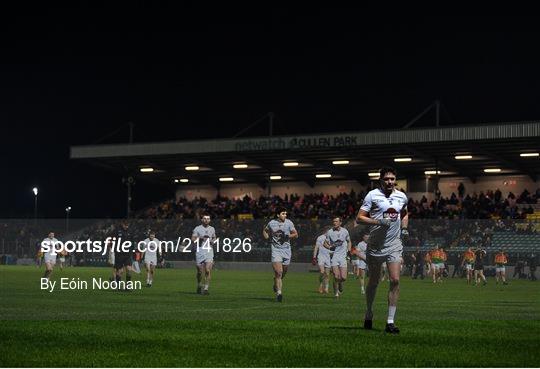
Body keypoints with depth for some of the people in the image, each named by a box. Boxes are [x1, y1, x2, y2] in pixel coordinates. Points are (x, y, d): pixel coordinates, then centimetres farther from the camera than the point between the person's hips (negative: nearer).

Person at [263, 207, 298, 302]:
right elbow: (265, 231, 17)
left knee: (283, 272, 12)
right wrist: (268, 238, 0)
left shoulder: (289, 223, -2)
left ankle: (276, 284, 41)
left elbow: (296, 234, 4)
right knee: (278, 272, -15)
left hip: (286, 249, 2)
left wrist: (287, 236, -13)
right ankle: (279, 292, -14)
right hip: (276, 249, -2)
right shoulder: (272, 223, -2)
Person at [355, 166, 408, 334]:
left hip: (394, 245, 3)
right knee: (373, 282, 9)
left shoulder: (402, 196, 7)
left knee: (395, 281, -10)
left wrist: (404, 228, 10)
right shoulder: (373, 195, -6)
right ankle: (369, 315, 31)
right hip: (375, 245, -2)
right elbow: (359, 218, -9)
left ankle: (390, 322, -7)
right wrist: (378, 221, -21)